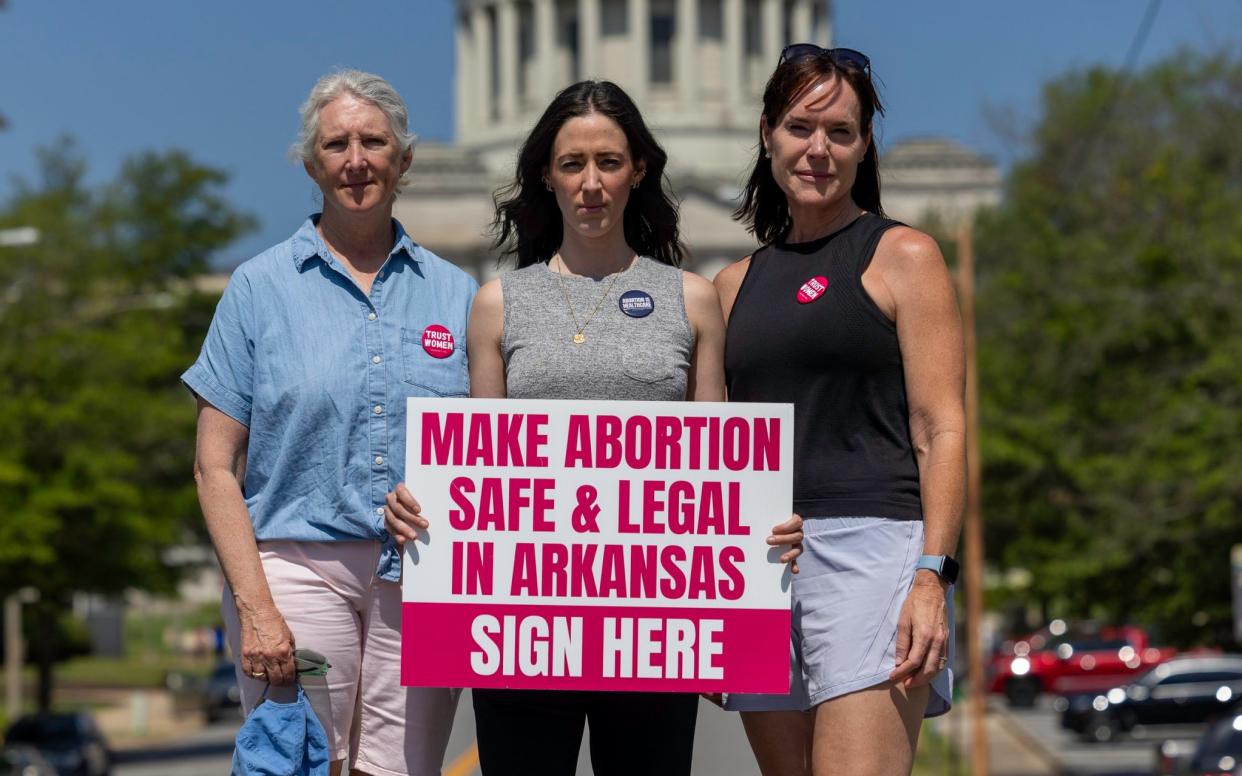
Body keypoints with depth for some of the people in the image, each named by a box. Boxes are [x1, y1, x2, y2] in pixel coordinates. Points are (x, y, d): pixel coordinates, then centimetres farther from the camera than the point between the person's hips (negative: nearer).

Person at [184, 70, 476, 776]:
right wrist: (255, 607, -10)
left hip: (423, 583, 2)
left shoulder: (454, 294, 11)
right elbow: (216, 467, 1)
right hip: (299, 566, -2)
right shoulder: (261, 287, 5)